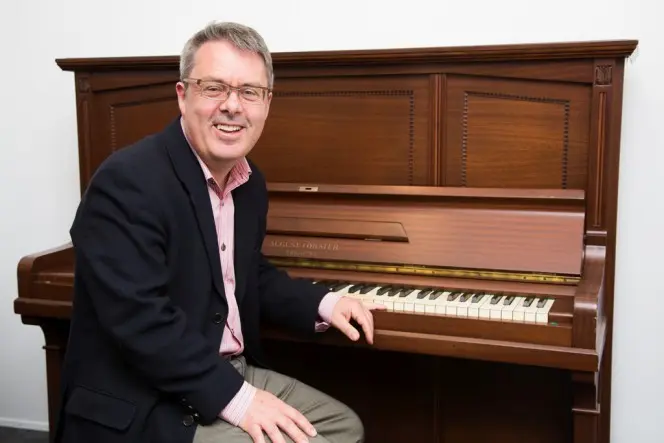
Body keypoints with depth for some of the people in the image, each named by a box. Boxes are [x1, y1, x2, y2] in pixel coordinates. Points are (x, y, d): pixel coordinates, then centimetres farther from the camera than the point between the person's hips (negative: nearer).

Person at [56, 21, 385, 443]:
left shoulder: (250, 182, 6)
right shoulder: (128, 181, -22)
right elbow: (138, 317, -28)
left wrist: (323, 303, 1)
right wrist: (235, 397, -26)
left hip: (231, 374, 9)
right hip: (148, 404, -9)